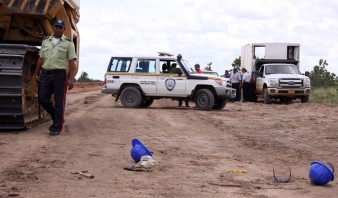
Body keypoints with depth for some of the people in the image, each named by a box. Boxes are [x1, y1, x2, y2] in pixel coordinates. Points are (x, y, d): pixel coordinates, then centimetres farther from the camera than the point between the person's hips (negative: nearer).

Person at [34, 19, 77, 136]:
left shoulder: (68, 43, 2)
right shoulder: (45, 42, 15)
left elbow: (72, 62, -4)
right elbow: (41, 59, 18)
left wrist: (71, 78, -12)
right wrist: (36, 73, 15)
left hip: (59, 75, -4)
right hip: (45, 74, 4)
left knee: (59, 102, -3)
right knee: (42, 99, 1)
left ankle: (56, 127, 3)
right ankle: (58, 118, 22)